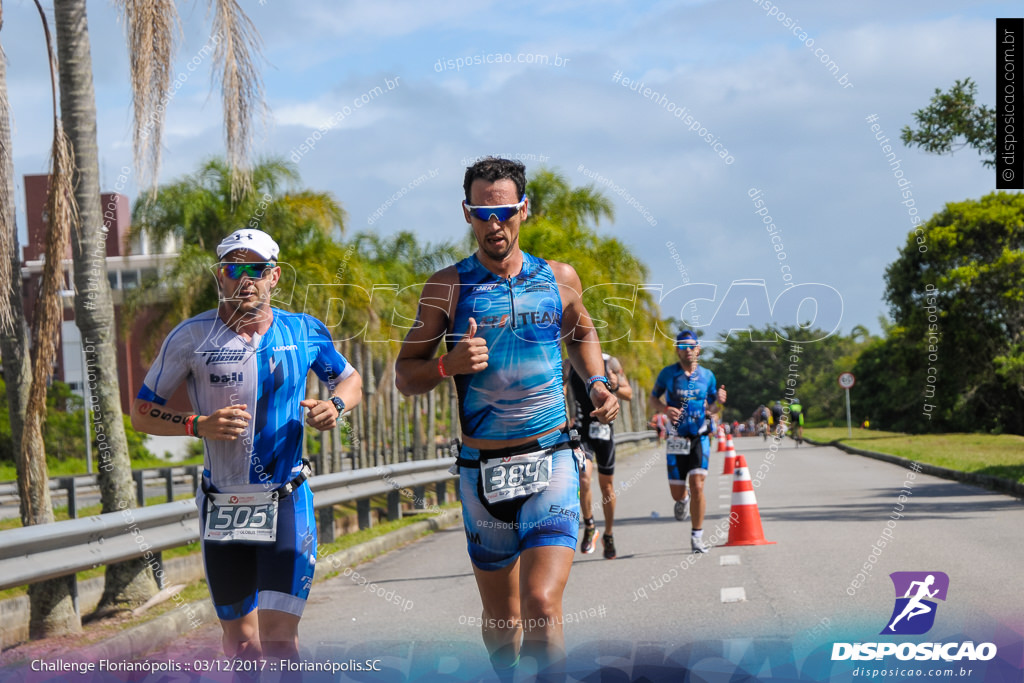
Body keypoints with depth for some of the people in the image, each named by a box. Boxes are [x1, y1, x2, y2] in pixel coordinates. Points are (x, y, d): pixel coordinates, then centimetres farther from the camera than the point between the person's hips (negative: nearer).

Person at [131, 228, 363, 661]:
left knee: (279, 639, -13)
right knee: (241, 644, 9)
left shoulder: (304, 332, 2)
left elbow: (350, 380, 19)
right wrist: (199, 425, -15)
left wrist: (335, 405, -4)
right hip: (221, 507, 1)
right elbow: (141, 413, 2)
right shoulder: (192, 337, -3)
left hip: (286, 504, -1)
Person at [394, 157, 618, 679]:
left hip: (551, 464, 0)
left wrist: (596, 383, 9)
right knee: (502, 619, 11)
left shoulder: (559, 278, 6)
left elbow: (582, 333, 27)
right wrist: (448, 365, -16)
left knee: (542, 606, -19)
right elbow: (405, 375, 4)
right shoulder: (446, 287, 0)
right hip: (483, 471, 0)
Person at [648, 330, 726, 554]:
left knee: (697, 487, -14)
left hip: (700, 438, 0)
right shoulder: (668, 373, -1)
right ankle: (684, 498, 43)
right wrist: (666, 409, -13)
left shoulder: (707, 375, 4)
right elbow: (652, 398, 8)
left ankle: (697, 536, -3)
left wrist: (719, 400, -9)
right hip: (676, 440, 0)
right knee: (677, 493, 3)